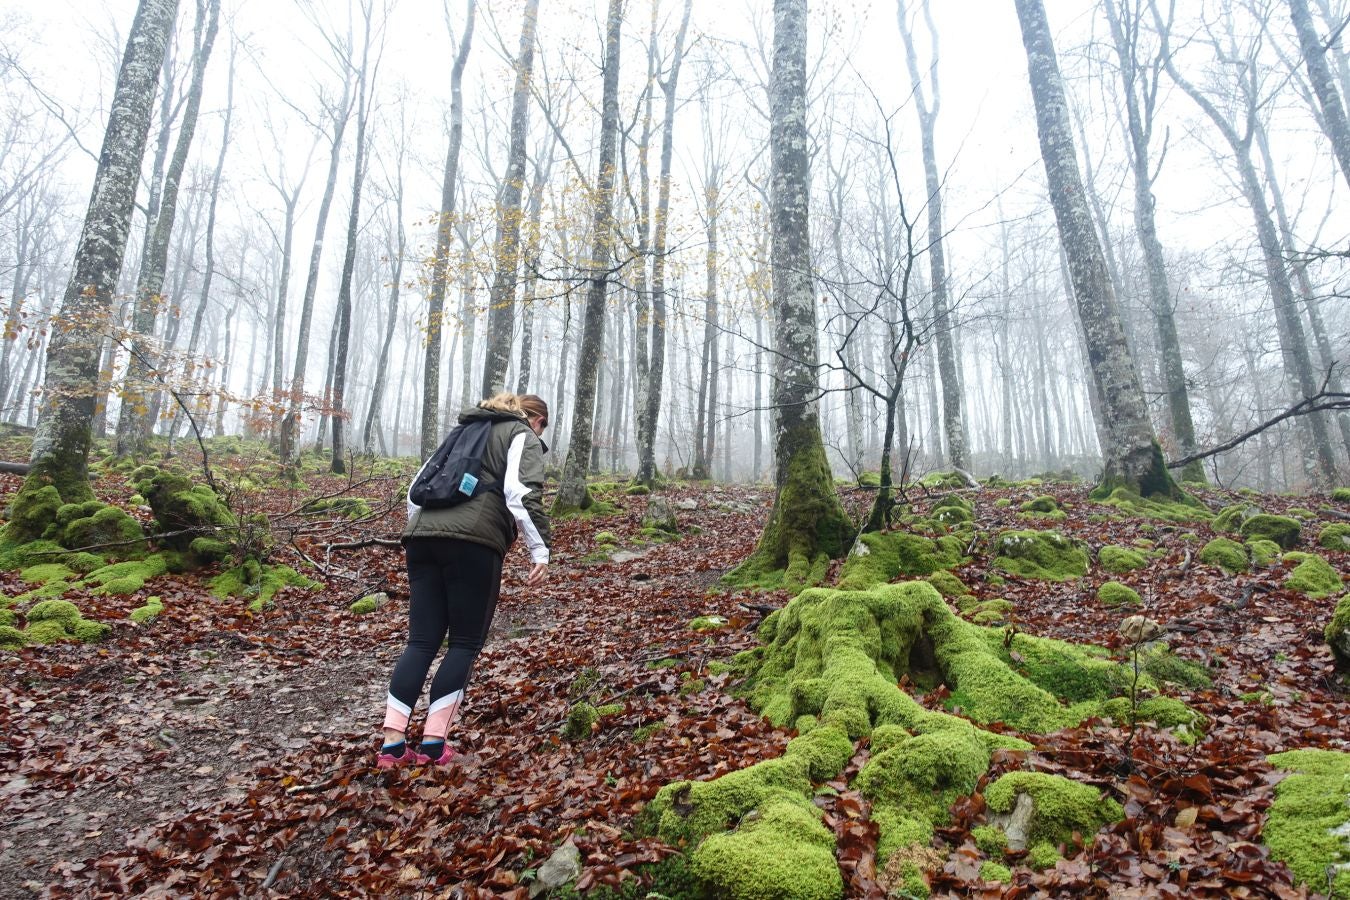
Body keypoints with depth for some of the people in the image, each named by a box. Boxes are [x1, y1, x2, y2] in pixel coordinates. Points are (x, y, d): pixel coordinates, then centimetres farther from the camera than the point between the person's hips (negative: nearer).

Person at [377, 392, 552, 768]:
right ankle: (433, 743, 3)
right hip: (472, 542, -6)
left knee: (421, 642, 9)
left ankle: (392, 743, 6)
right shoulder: (524, 436, 11)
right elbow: (521, 494, -8)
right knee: (465, 644, 5)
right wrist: (540, 550, -8)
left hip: (423, 538, 6)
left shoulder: (465, 431, 31)